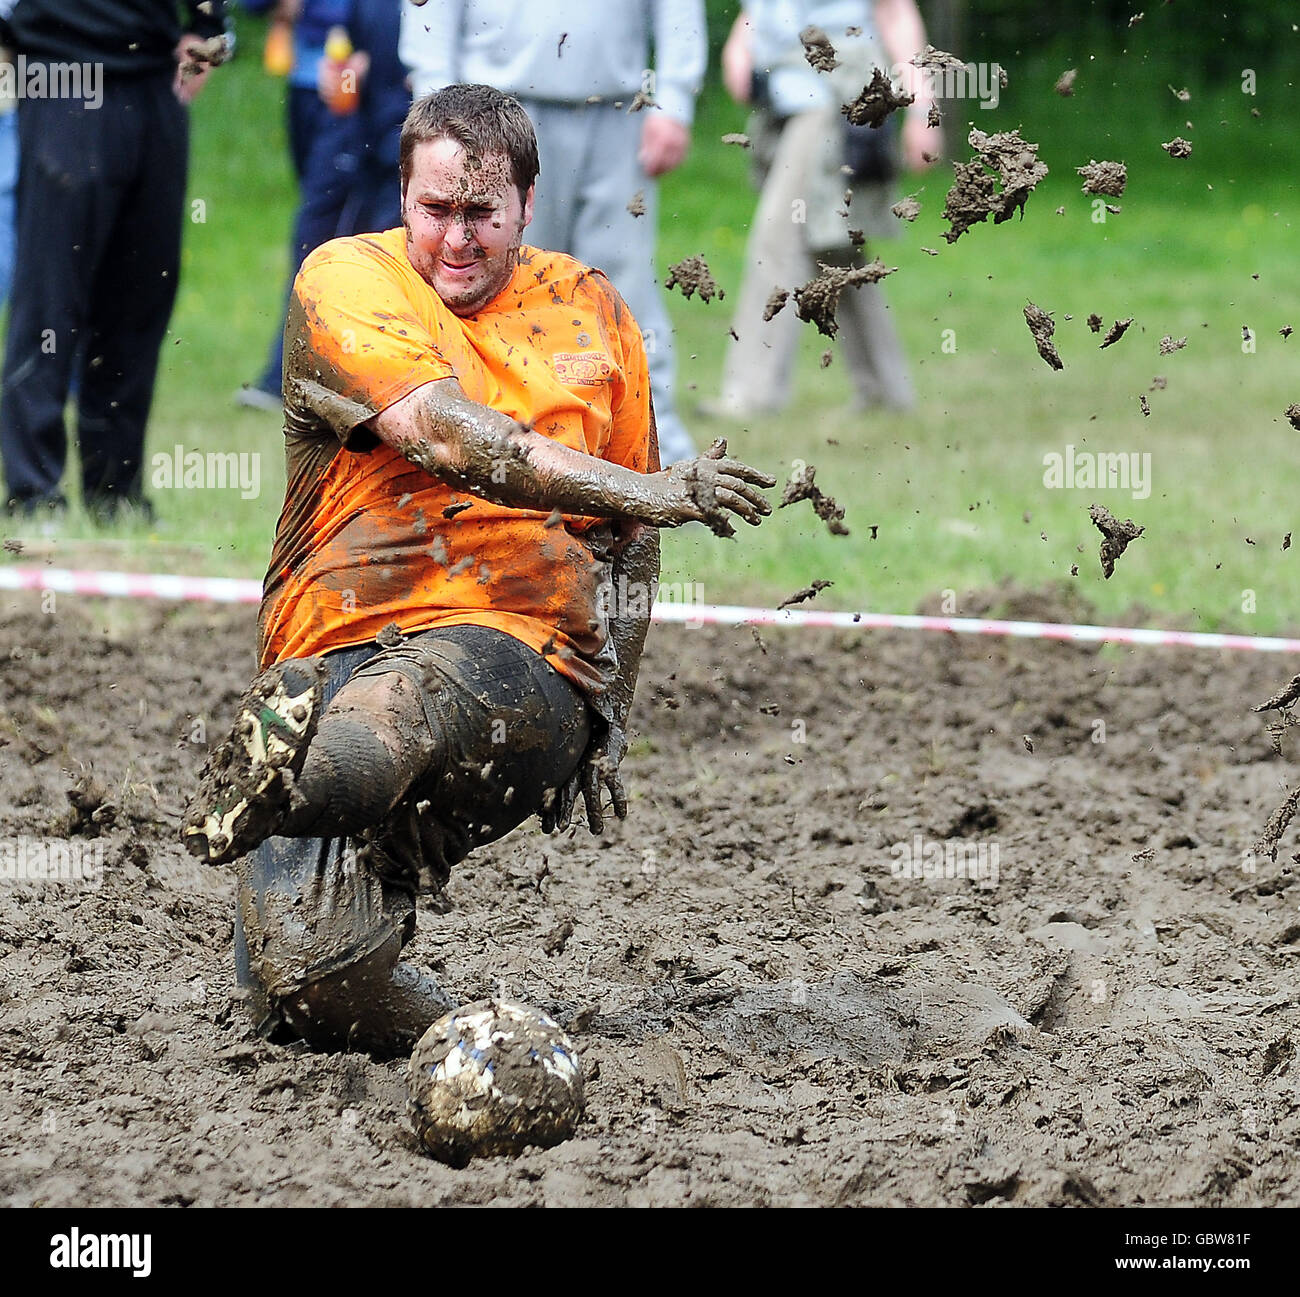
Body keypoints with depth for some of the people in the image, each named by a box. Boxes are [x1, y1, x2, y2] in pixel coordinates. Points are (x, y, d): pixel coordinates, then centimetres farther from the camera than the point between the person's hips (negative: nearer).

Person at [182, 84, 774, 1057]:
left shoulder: (590, 312, 16)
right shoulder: (347, 280, 4)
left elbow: (629, 543, 23)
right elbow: (444, 434, -14)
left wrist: (610, 721, 14)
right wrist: (643, 488, -21)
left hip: (520, 657, 0)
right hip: (340, 647, 0)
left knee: (406, 700, -38)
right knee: (311, 973, -17)